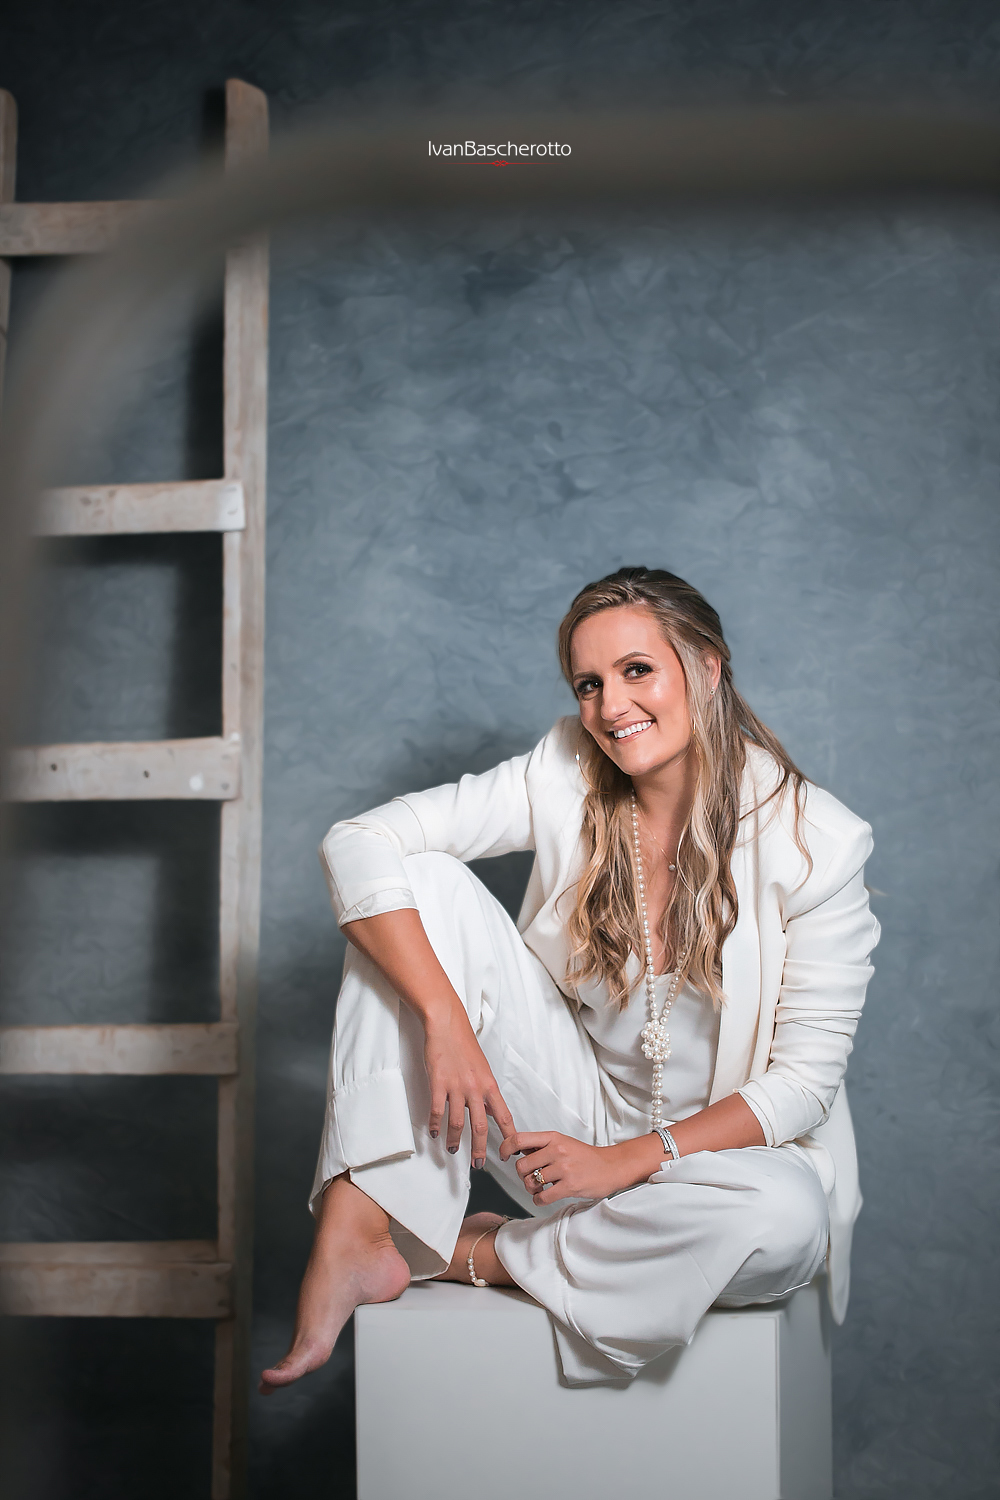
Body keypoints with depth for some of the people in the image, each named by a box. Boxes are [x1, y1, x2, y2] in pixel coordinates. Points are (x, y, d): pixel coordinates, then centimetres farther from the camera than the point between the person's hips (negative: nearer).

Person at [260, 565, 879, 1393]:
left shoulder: (818, 840, -15)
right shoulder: (565, 778, -9)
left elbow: (805, 1079, -13)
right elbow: (359, 845, -16)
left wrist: (631, 1160, -21)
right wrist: (446, 1021, -28)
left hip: (725, 1144, -1)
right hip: (578, 1111, 2)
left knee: (787, 1218, -39)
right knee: (427, 881, -17)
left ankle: (482, 1254, -15)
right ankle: (357, 1237, -23)